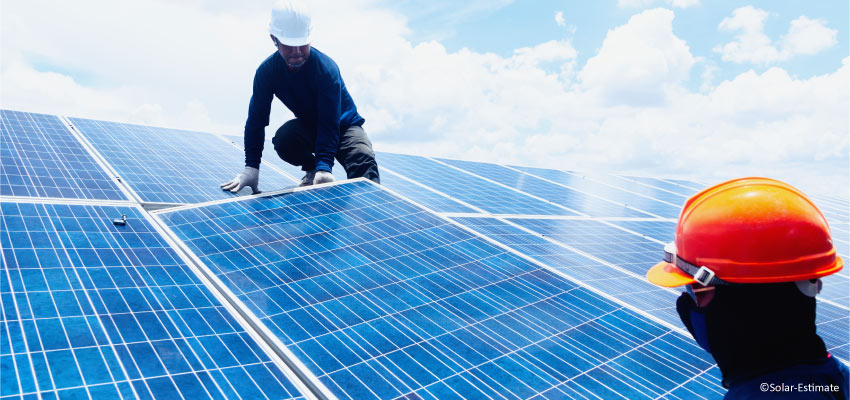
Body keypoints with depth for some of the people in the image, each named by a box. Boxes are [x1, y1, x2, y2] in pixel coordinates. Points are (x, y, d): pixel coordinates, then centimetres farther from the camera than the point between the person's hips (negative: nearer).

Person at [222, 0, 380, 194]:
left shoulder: (326, 69, -29)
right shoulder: (267, 71, -18)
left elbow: (330, 123, -36)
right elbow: (256, 118, -18)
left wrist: (324, 166, -50)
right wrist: (251, 167, -28)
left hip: (343, 124, -4)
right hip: (308, 125, 4)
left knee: (364, 161, -34)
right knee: (283, 138, -29)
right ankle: (310, 169, 0)